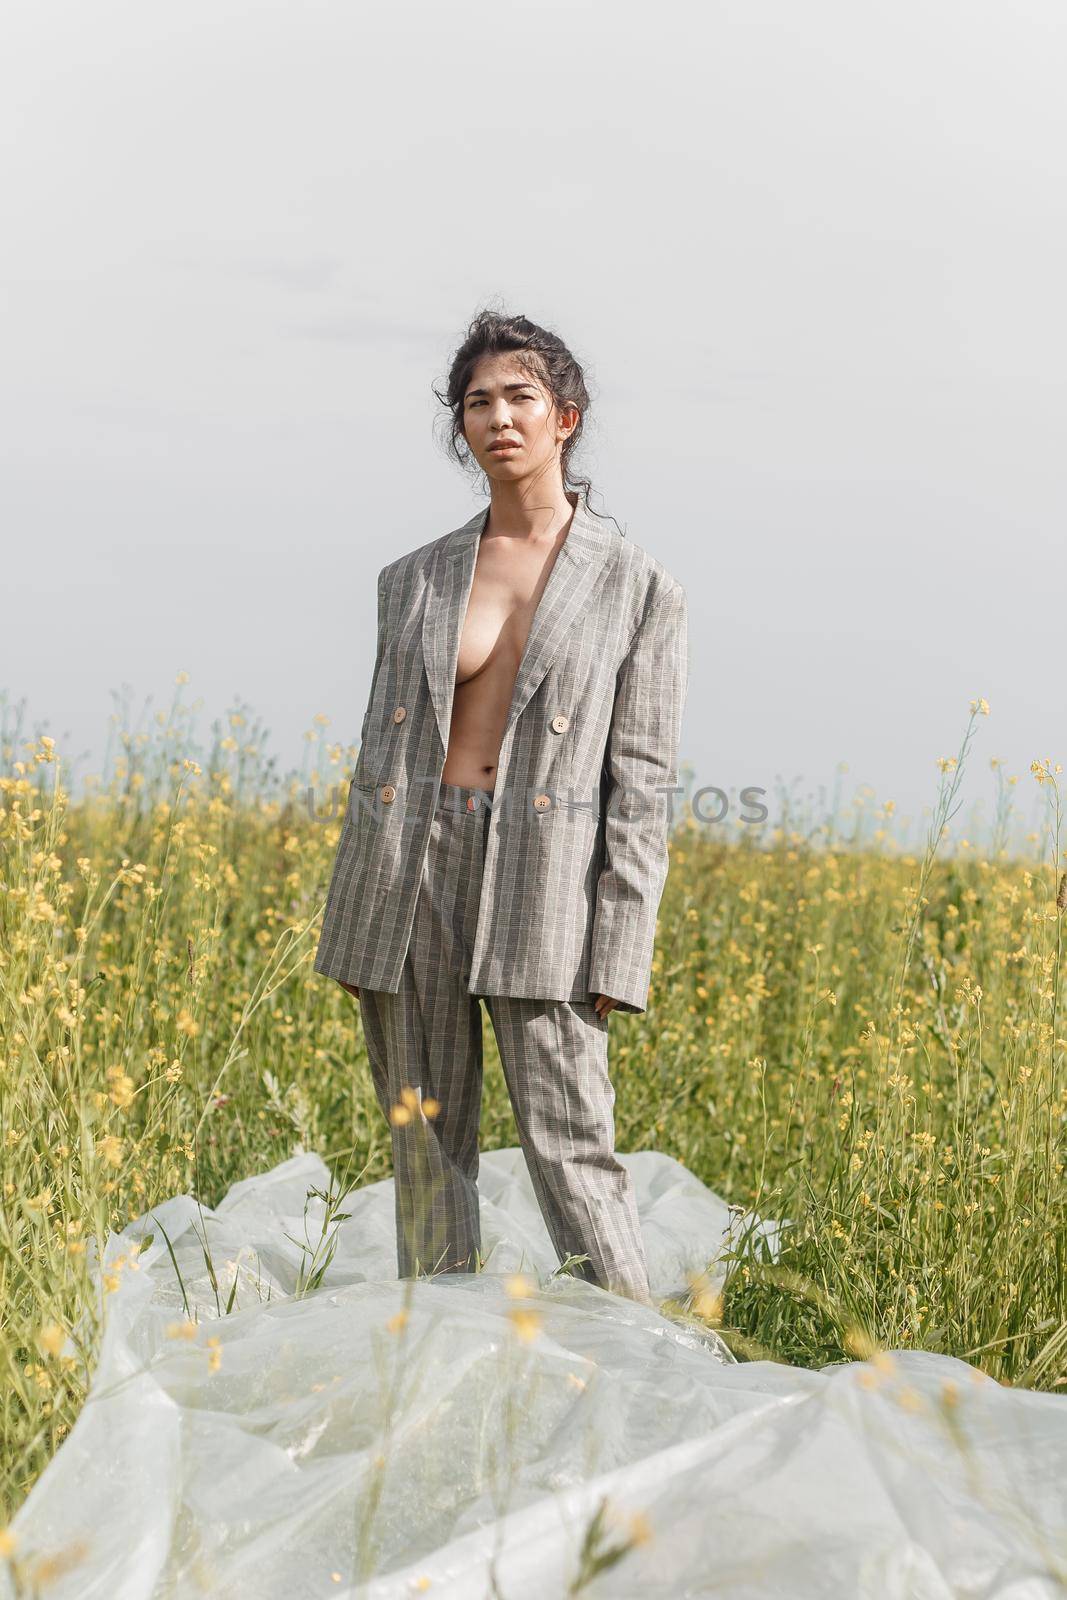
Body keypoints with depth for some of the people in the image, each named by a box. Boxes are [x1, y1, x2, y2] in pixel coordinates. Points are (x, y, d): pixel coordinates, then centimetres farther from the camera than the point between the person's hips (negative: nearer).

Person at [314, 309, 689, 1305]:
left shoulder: (636, 589, 2)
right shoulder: (413, 580, 11)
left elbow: (641, 784, 0)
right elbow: (381, 745, 15)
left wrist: (614, 959, -7)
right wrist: (353, 933, 11)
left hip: (539, 884, -3)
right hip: (412, 869, 3)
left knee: (569, 1144, -8)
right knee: (426, 1141, 7)